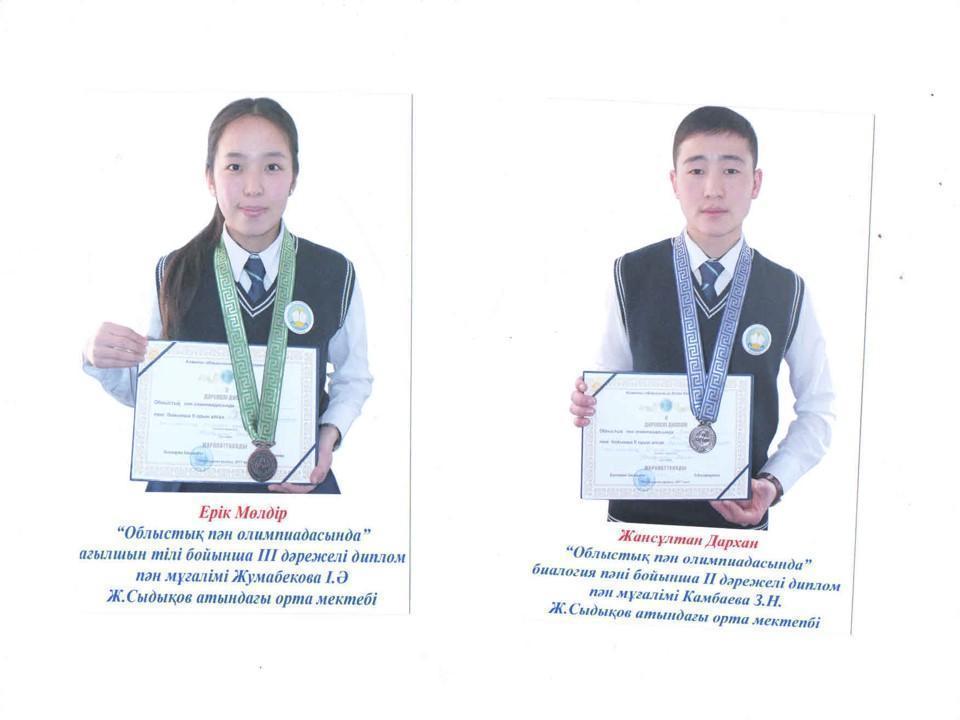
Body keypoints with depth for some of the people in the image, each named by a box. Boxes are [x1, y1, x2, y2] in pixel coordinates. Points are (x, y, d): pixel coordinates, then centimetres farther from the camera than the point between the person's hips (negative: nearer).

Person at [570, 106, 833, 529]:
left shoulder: (787, 291, -3)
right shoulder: (632, 276, -6)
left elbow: (816, 408, 5)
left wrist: (774, 483, -9)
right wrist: (588, 404, -18)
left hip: (739, 517, 1)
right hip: (638, 511, 0)